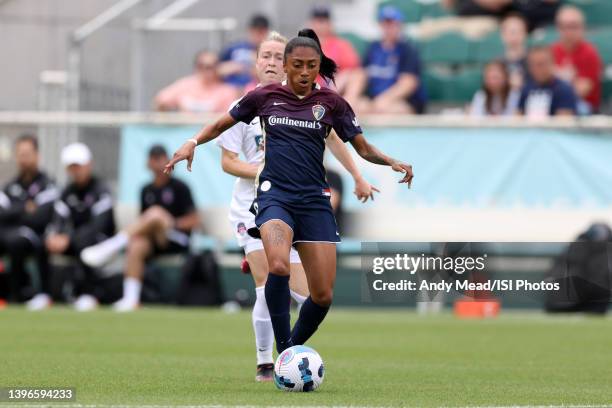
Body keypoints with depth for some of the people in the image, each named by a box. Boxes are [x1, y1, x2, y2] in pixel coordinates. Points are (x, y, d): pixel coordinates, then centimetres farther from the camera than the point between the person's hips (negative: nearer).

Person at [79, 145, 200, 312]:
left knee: (156, 213, -32)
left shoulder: (179, 187, 3)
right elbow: (143, 222, 18)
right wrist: (138, 229, -5)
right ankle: (131, 298, -37)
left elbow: (194, 220, -2)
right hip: (153, 241, 4)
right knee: (136, 246, -32)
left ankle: (110, 247, -38)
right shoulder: (147, 191, 16)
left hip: (179, 240, -4)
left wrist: (171, 224, -13)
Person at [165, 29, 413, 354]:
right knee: (279, 266, -32)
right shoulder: (265, 96, 5)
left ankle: (292, 348, 22)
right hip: (275, 195, -2)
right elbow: (220, 125, 16)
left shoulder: (331, 103, 6)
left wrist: (392, 163, -7)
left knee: (323, 295, -4)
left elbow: (364, 148, 12)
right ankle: (283, 352, -21)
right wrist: (193, 142, -3)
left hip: (314, 201, 2)